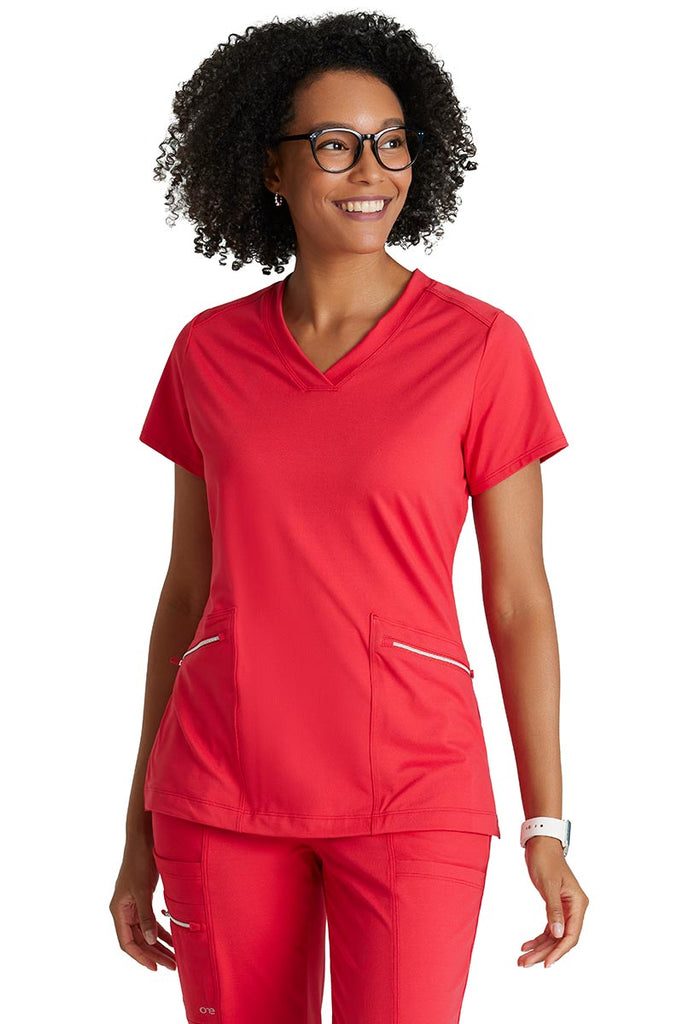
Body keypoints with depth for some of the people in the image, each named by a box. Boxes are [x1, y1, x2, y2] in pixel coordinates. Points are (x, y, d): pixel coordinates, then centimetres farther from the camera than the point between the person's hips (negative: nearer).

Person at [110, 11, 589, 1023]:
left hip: (411, 796, -2)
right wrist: (142, 832, 10)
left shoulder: (480, 346, -4)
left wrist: (548, 829, -3)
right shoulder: (210, 353, 4)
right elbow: (188, 591, 10)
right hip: (225, 796, 3)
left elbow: (518, 599, -1)